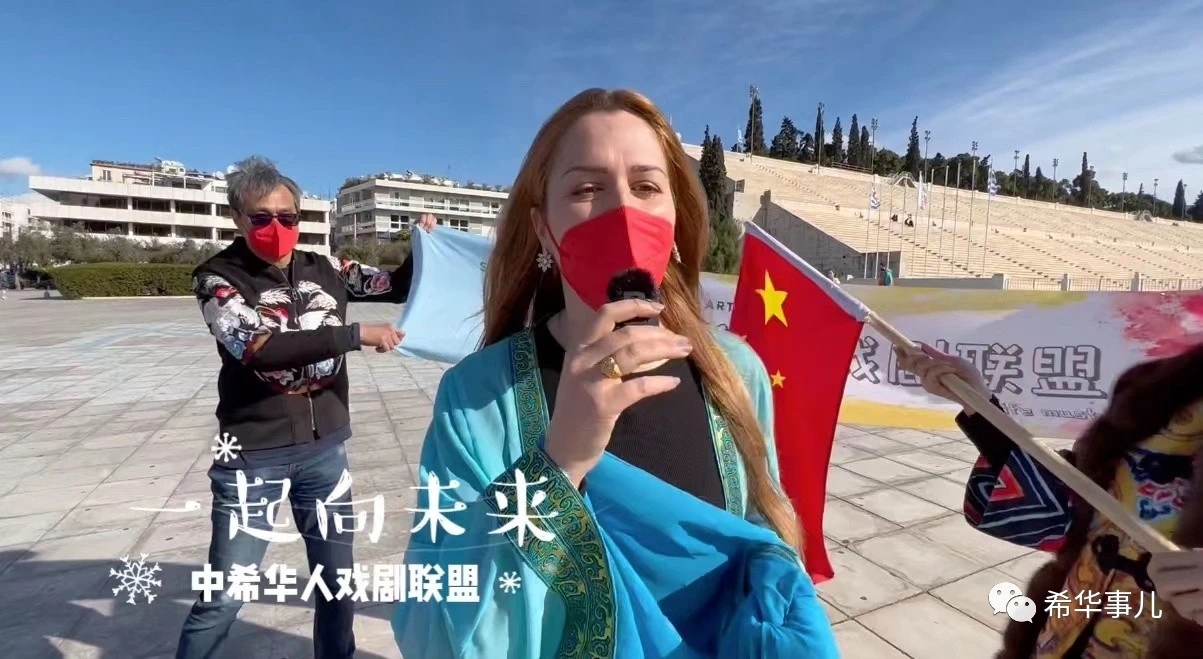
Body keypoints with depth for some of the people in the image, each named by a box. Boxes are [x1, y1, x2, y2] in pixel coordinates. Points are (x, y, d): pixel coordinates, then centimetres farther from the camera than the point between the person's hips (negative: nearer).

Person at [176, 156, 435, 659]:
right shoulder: (218, 278, -8)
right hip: (254, 455, -3)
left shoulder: (325, 270, 2)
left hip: (325, 450, 4)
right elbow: (259, 348, -25)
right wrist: (358, 334, -25)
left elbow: (399, 286, 12)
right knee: (223, 598, 7)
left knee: (338, 580, 17)